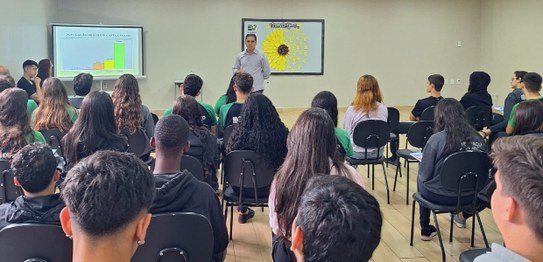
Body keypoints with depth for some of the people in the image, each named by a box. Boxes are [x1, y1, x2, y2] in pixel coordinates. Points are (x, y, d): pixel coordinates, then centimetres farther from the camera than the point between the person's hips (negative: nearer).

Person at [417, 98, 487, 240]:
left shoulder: (436, 139, -22)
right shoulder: (477, 138, -10)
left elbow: (424, 174, -15)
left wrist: (421, 164, 7)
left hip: (439, 195, -3)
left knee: (421, 179, 29)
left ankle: (426, 230, 35)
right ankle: (461, 214, 48)